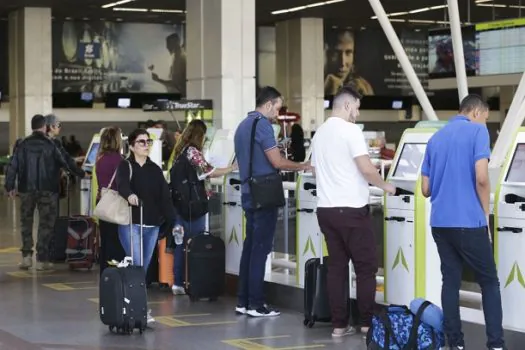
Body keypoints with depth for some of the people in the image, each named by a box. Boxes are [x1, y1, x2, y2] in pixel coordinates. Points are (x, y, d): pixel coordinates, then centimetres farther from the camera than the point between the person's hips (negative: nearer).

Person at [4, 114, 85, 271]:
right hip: (47, 190, -2)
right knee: (45, 224, 4)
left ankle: (26, 256, 8)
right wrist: (81, 173, 8)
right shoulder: (50, 145, -7)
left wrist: (10, 186, 6)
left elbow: (13, 166, -1)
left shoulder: (22, 145, 0)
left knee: (26, 223, 15)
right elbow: (64, 163, -4)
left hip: (27, 190, 2)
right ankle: (42, 259, 3)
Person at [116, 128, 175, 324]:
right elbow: (122, 184, -24)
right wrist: (129, 195, -46)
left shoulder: (155, 170, 14)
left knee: (144, 268, 8)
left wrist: (172, 221, 1)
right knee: (137, 267, -12)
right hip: (131, 224, -5)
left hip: (152, 226, 5)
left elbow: (165, 196, 10)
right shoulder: (125, 166, -2)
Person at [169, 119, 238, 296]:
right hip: (192, 204, -8)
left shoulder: (180, 151, 12)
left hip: (179, 203, 8)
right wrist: (233, 168, -5)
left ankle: (178, 283, 11)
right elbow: (210, 172, -13)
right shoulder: (193, 152, -12)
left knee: (181, 243, 9)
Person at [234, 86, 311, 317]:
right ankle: (256, 305, -4)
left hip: (248, 193, 9)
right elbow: (277, 162, -16)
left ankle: (243, 302, 13)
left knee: (250, 246, 11)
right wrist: (302, 167, -2)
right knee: (260, 248, -6)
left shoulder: (243, 126, 16)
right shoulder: (262, 125, -13)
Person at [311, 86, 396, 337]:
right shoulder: (350, 130, -11)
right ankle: (367, 324, 5)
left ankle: (339, 325, 8)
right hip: (351, 209, -7)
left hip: (326, 208, 7)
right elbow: (366, 169, -17)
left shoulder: (319, 133, 13)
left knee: (336, 266, 9)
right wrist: (385, 186, 0)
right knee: (366, 267, 3)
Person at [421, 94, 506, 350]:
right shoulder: (477, 131, -4)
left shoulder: (436, 138, 15)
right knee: (489, 282, 4)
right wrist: (485, 213, -2)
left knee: (451, 281, 9)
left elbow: (425, 189, 15)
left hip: (440, 222, 6)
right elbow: (481, 177, -15)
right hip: (468, 221, -6)